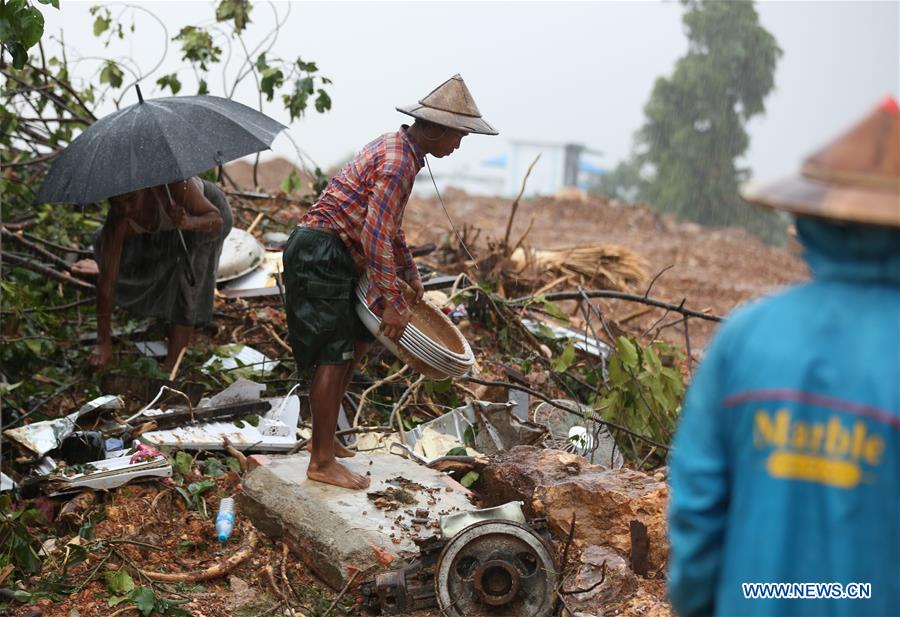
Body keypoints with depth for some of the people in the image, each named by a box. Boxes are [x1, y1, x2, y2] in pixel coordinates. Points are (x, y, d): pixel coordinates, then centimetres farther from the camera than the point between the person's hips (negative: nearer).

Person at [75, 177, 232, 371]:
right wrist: (103, 341, -26)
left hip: (202, 215, -4)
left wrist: (189, 223, -59)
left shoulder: (171, 182, -42)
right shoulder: (118, 221, -31)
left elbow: (217, 219, -36)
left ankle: (171, 366, -18)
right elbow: (107, 280, -28)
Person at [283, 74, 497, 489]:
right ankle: (322, 463, -2)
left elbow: (390, 227, 26)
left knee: (354, 344, 16)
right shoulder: (398, 161, -18)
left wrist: (410, 277, 32)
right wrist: (393, 301, -21)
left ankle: (326, 439, 26)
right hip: (319, 253, -11)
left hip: (334, 256, 11)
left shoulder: (398, 148, 15)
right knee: (333, 357, -8)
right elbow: (376, 236, -24)